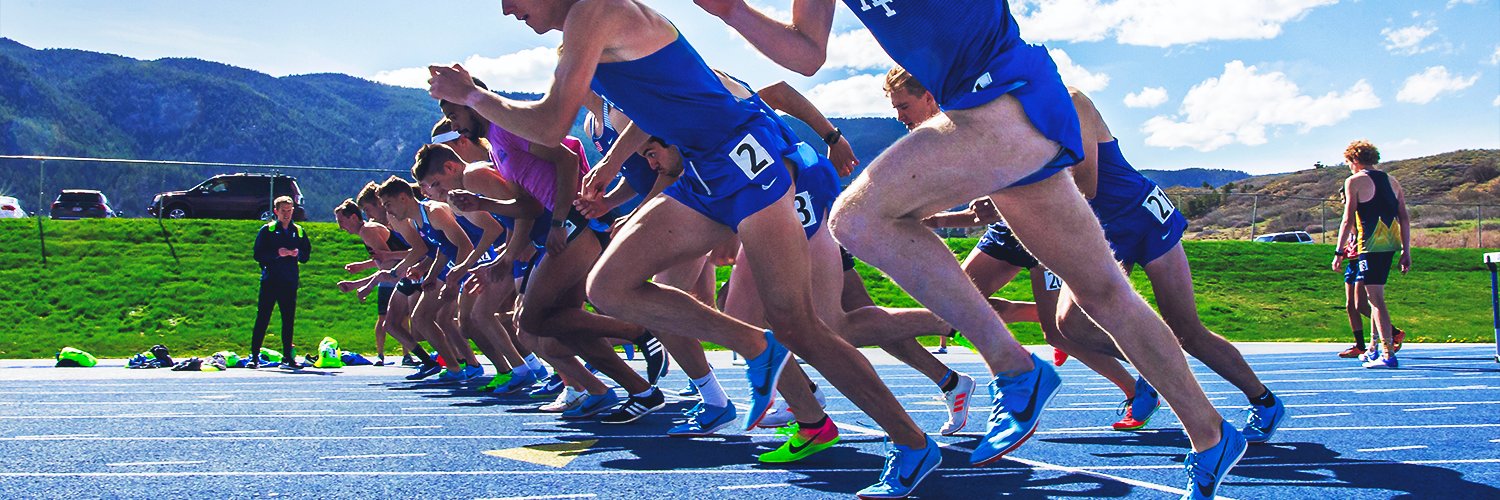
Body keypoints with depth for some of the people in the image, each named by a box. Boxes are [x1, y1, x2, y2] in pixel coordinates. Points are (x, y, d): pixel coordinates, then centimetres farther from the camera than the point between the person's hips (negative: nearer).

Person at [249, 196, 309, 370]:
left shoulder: (299, 231, 13)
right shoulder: (267, 230, 3)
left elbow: (306, 256, 14)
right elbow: (258, 255, -4)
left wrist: (298, 253, -7)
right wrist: (277, 253, -16)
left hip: (290, 283, 3)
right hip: (270, 281, -3)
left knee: (288, 320, 6)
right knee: (262, 318, -5)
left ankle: (287, 358, 12)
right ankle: (254, 357, -2)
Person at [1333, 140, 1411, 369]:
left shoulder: (1354, 181, -4)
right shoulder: (1392, 181, 15)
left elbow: (1348, 220, -9)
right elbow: (1405, 218, 12)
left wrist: (1338, 252, -5)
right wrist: (1406, 251, 15)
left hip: (1371, 245, -7)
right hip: (1391, 244, 7)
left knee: (1376, 299, -6)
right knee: (1375, 297, 19)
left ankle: (1388, 354, -11)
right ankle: (1375, 348, 26)